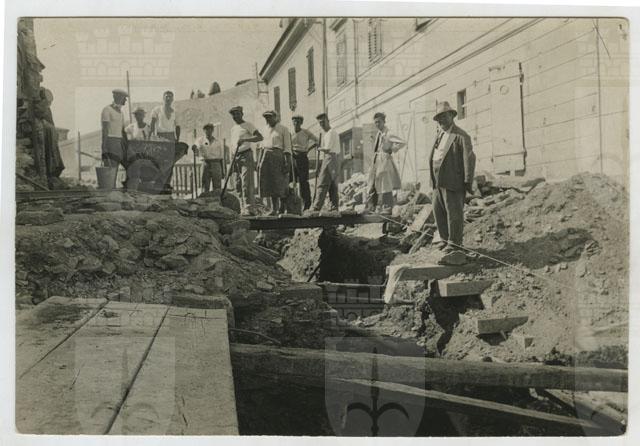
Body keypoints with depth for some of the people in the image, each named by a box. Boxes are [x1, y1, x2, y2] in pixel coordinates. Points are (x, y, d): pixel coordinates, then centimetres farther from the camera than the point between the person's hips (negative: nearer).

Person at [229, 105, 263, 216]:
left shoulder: (248, 125, -2)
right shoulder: (233, 129, 20)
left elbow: (260, 137, -13)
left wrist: (245, 139, -24)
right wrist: (233, 160, 12)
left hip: (246, 155, -8)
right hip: (236, 157, 8)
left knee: (247, 184, -13)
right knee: (240, 184, 7)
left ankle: (249, 208, -15)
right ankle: (244, 208, 12)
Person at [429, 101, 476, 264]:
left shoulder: (461, 136, -7)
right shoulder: (439, 135, 17)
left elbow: (469, 159, -12)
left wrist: (468, 181, -16)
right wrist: (433, 180, 16)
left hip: (452, 182, -8)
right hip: (438, 182, 8)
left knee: (453, 213, -3)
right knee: (438, 211, 13)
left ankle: (454, 243, 6)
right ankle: (445, 239, 27)